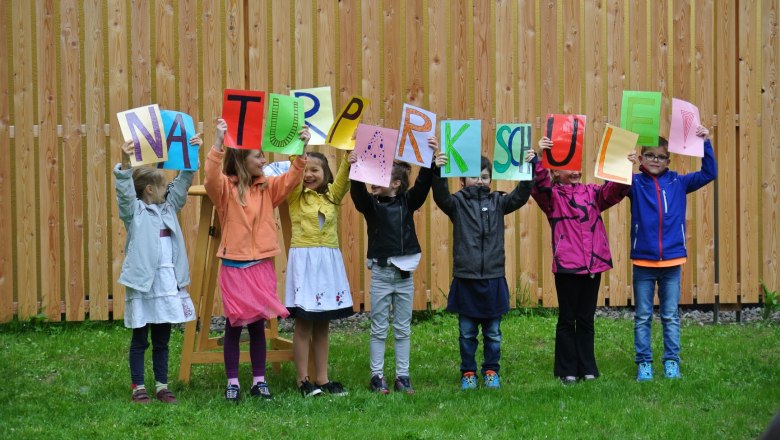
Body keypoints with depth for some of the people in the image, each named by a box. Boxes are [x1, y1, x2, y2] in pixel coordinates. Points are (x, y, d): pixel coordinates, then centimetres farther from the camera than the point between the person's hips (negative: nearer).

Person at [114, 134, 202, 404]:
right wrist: (125, 163, -36)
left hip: (168, 281, 6)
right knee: (140, 339, 3)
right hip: (142, 281, -6)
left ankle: (161, 386, 15)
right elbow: (125, 192, -20)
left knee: (162, 339, 10)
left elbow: (183, 182, 15)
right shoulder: (134, 211, -3)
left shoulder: (168, 207, 14)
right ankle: (138, 387, 7)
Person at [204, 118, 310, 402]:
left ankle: (259, 380, 15)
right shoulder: (225, 188, -6)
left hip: (261, 266, 4)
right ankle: (232, 382, 9)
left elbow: (291, 178, 0)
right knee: (234, 325, 2)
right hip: (234, 266, -4)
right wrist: (218, 142, -35)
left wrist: (301, 149, -14)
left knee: (258, 324, 8)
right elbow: (211, 177, -25)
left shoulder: (267, 187, 8)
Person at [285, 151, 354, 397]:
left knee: (322, 324, 9)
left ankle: (322, 378, 13)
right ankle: (303, 380, 1)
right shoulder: (296, 196, 3)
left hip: (329, 261, 4)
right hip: (303, 260, -4)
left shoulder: (332, 195, 10)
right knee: (304, 323, -2)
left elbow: (344, 178, -7)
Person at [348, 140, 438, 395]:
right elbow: (357, 192, -19)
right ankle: (377, 376, 8)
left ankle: (402, 376, 13)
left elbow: (423, 184, -9)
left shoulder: (408, 201, 3)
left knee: (403, 330, 8)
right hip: (380, 273, -1)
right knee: (379, 329, 3)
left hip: (405, 273, 1)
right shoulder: (370, 204, -1)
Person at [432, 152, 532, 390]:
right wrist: (438, 173, -34)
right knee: (467, 332, 7)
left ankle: (492, 371, 21)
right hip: (466, 279, -1)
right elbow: (441, 197, -18)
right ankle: (468, 373, 17)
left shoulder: (497, 202, 6)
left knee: (493, 332, 9)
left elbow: (520, 195, -7)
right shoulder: (458, 203, 0)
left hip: (493, 279, 1)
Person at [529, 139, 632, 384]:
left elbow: (614, 191, -2)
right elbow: (538, 185, -18)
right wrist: (536, 159, -35)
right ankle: (566, 371, 10)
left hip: (593, 264, 4)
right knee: (567, 320, 4)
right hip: (567, 265, -4)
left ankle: (587, 369, 18)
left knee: (586, 320, 11)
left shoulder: (591, 192, 12)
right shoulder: (551, 195, 1)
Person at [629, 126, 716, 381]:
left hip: (672, 261, 1)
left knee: (671, 316, 9)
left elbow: (709, 173, 2)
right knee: (643, 317, 7)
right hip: (643, 262, -1)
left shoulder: (678, 183, 3)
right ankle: (643, 363, 13)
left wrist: (705, 143, -8)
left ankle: (672, 362, 15)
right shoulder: (634, 183, -1)